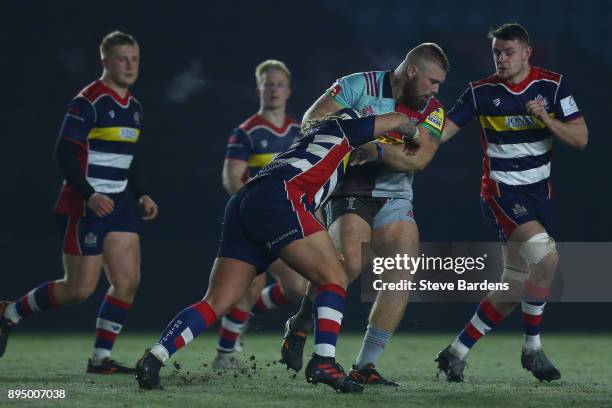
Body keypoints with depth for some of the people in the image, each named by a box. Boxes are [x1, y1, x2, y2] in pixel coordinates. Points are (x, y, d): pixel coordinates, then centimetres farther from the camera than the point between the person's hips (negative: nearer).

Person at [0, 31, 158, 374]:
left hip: (118, 204, 8)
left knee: (129, 281, -3)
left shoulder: (134, 107, 12)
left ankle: (101, 358, 4)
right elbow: (64, 154, -17)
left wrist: (141, 195, 10)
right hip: (84, 206, -8)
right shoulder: (89, 102, -13)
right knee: (80, 289, -5)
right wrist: (90, 195, -25)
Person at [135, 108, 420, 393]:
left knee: (216, 303, 2)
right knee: (334, 278, -2)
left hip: (242, 205, 7)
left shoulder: (309, 136, 40)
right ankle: (324, 361, -17)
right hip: (277, 200, -7)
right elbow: (397, 120, 32)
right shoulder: (340, 129, 22)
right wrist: (413, 135, 52)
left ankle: (153, 359, -12)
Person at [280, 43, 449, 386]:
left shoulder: (432, 111, 2)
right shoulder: (361, 86, -8)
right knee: (350, 262, -28)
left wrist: (376, 149, -27)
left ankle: (365, 367, -6)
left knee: (402, 275, -12)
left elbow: (418, 158, -13)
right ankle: (299, 328, -2)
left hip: (395, 199, 5)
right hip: (350, 193, -5)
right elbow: (313, 119, -9)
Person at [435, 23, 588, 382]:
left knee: (514, 289, 3)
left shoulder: (553, 85, -1)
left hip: (539, 193, 4)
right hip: (502, 191, -4)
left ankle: (457, 352, 16)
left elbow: (580, 139, -4)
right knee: (546, 257, -26)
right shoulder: (482, 92, -5)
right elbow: (441, 131, -6)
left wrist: (546, 118, -20)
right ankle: (532, 347, -9)